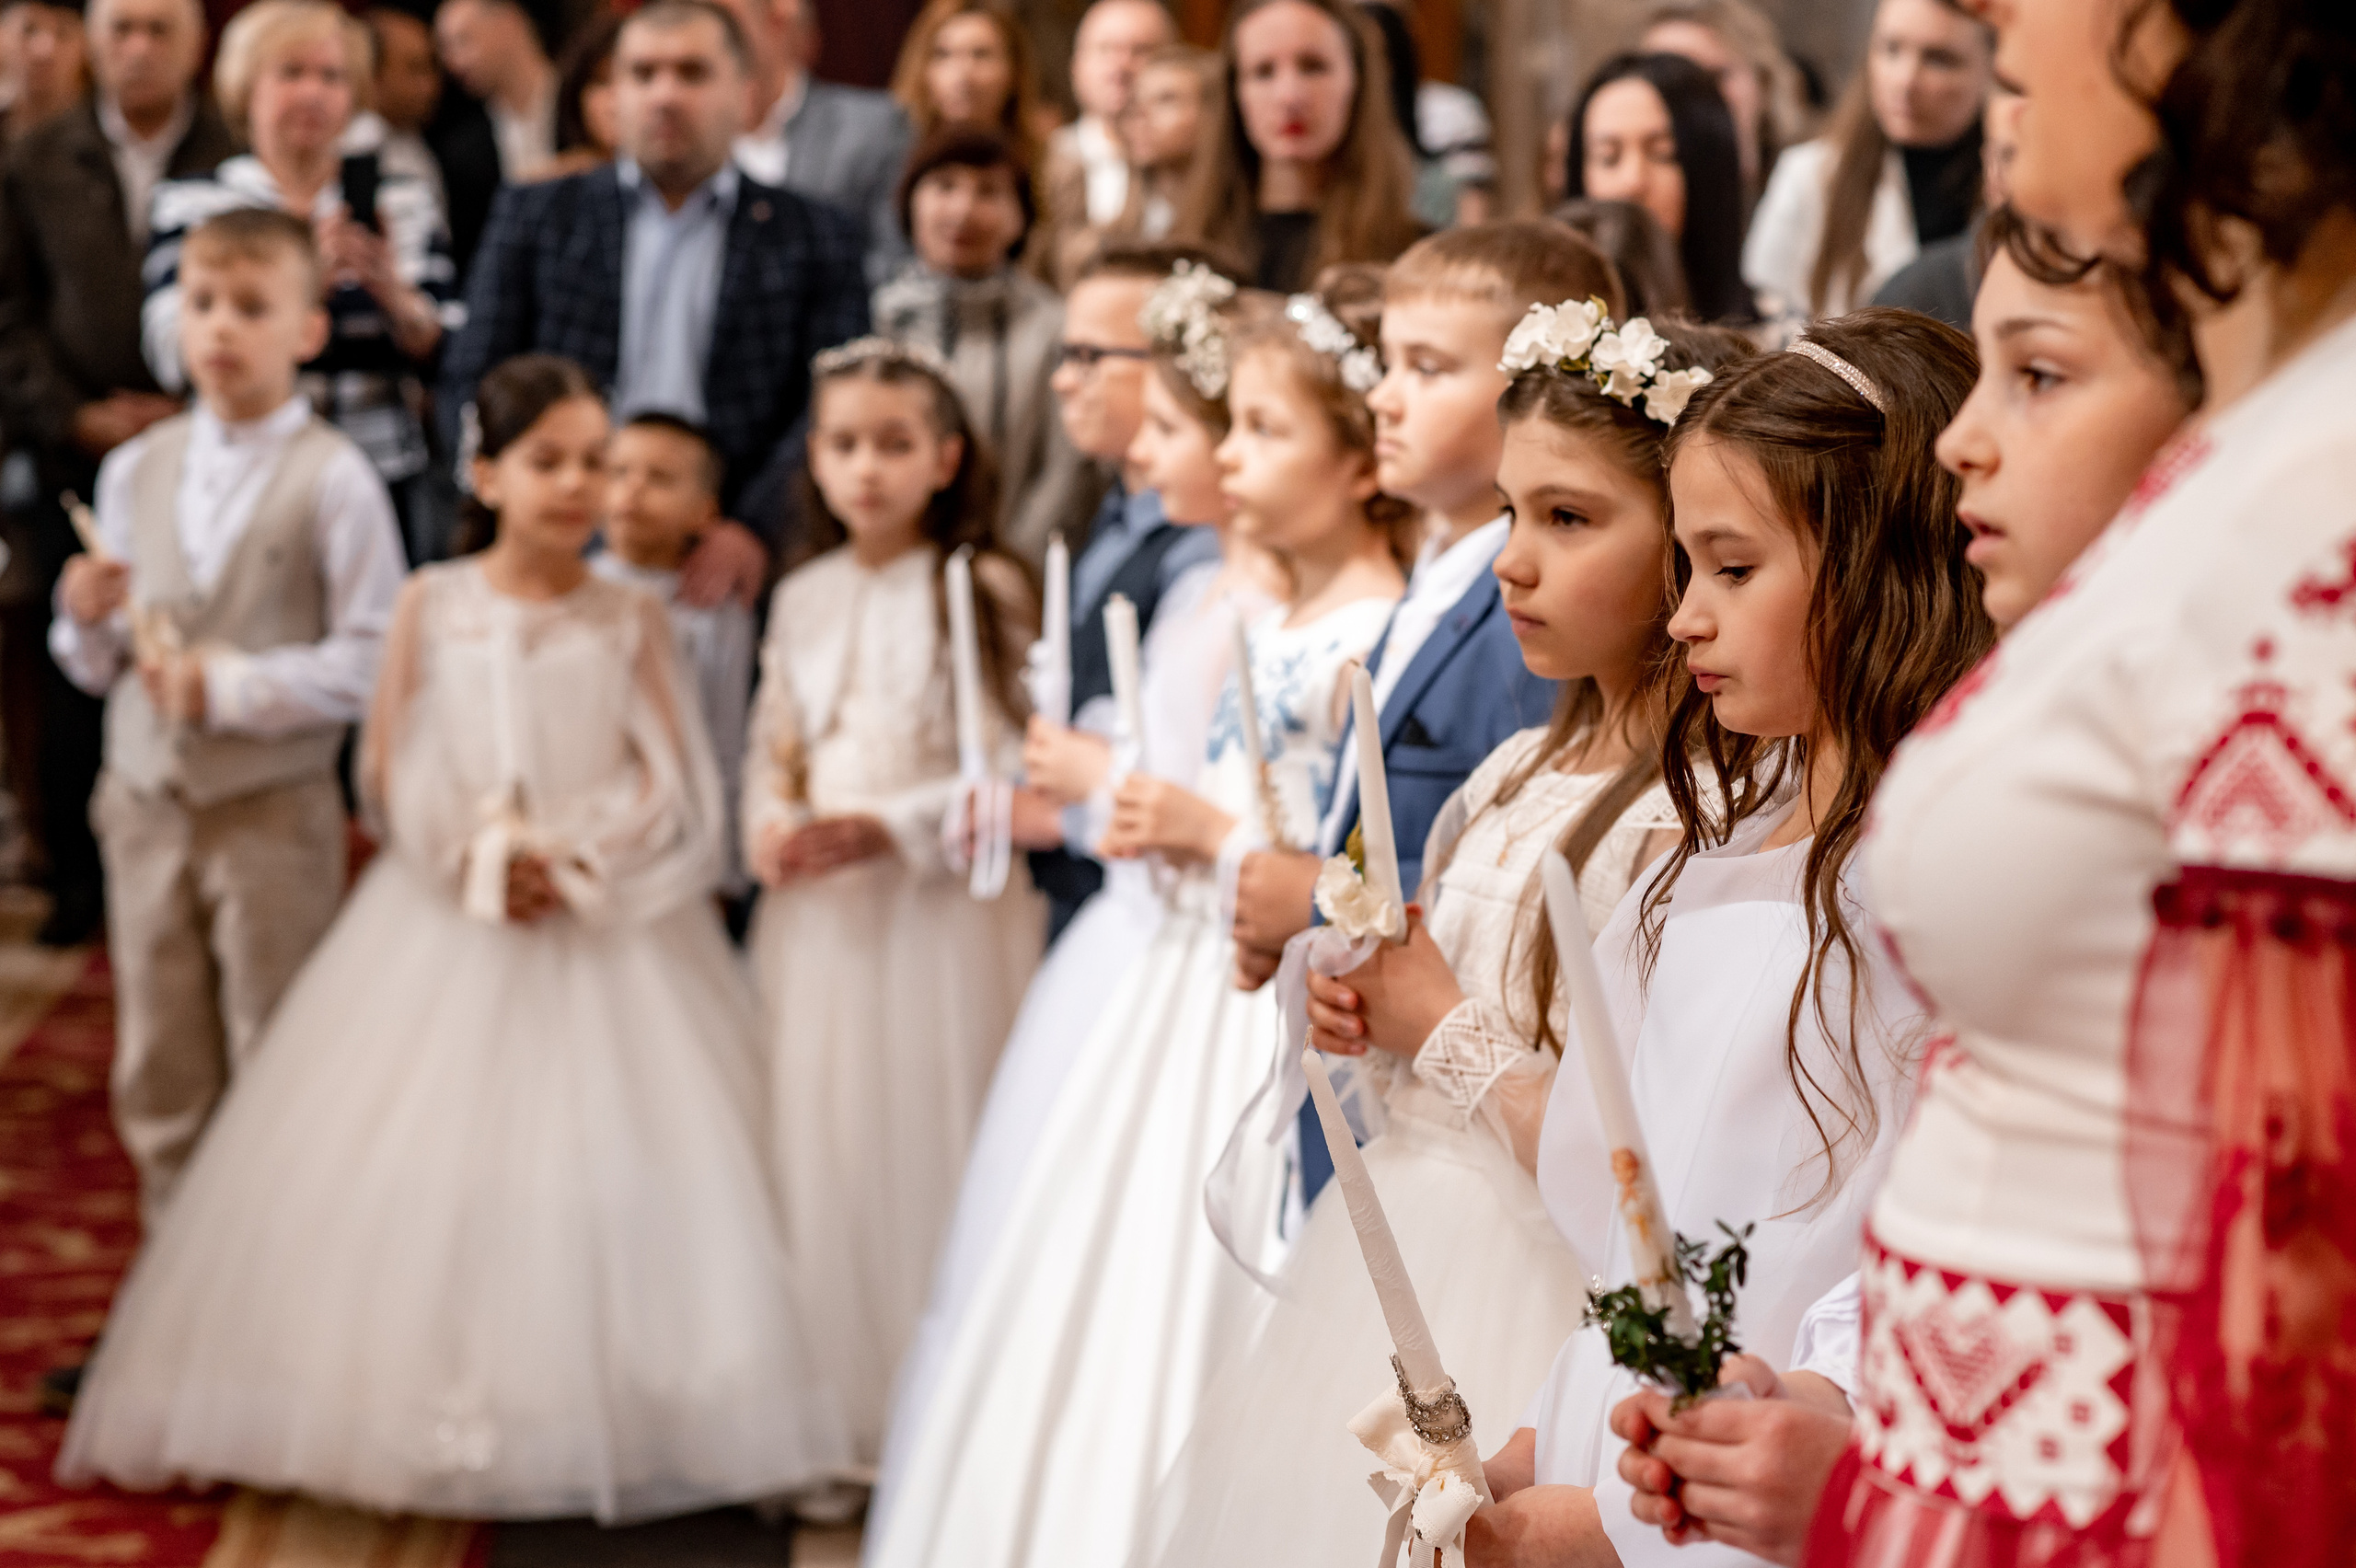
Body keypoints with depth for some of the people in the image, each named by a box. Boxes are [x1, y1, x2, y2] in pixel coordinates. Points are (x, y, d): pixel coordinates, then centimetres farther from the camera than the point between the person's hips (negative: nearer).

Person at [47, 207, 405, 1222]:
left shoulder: (334, 480, -9)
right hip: (148, 798, 5)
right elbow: (95, 670, 10)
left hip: (274, 807, -5)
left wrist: (231, 687, -20)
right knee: (158, 1079, 13)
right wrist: (86, 621, -11)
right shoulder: (136, 470, 6)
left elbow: (369, 662, -15)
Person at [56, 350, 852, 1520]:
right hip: (446, 928, 0)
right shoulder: (433, 604, 1)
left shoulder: (629, 622, 1)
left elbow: (671, 789, -2)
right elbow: (393, 772, 1)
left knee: (612, 1173, -4)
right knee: (419, 1175, 1)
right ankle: (422, 1414, 10)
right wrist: (481, 856, -10)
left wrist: (568, 860, -13)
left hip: (611, 931, 0)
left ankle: (588, 1421, 4)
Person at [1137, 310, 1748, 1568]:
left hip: (1521, 1314, -8)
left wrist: (1446, 1028, -14)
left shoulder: (1687, 826, -19)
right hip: (1388, 1268, 8)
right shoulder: (1517, 776, 8)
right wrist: (1366, 1023, -1)